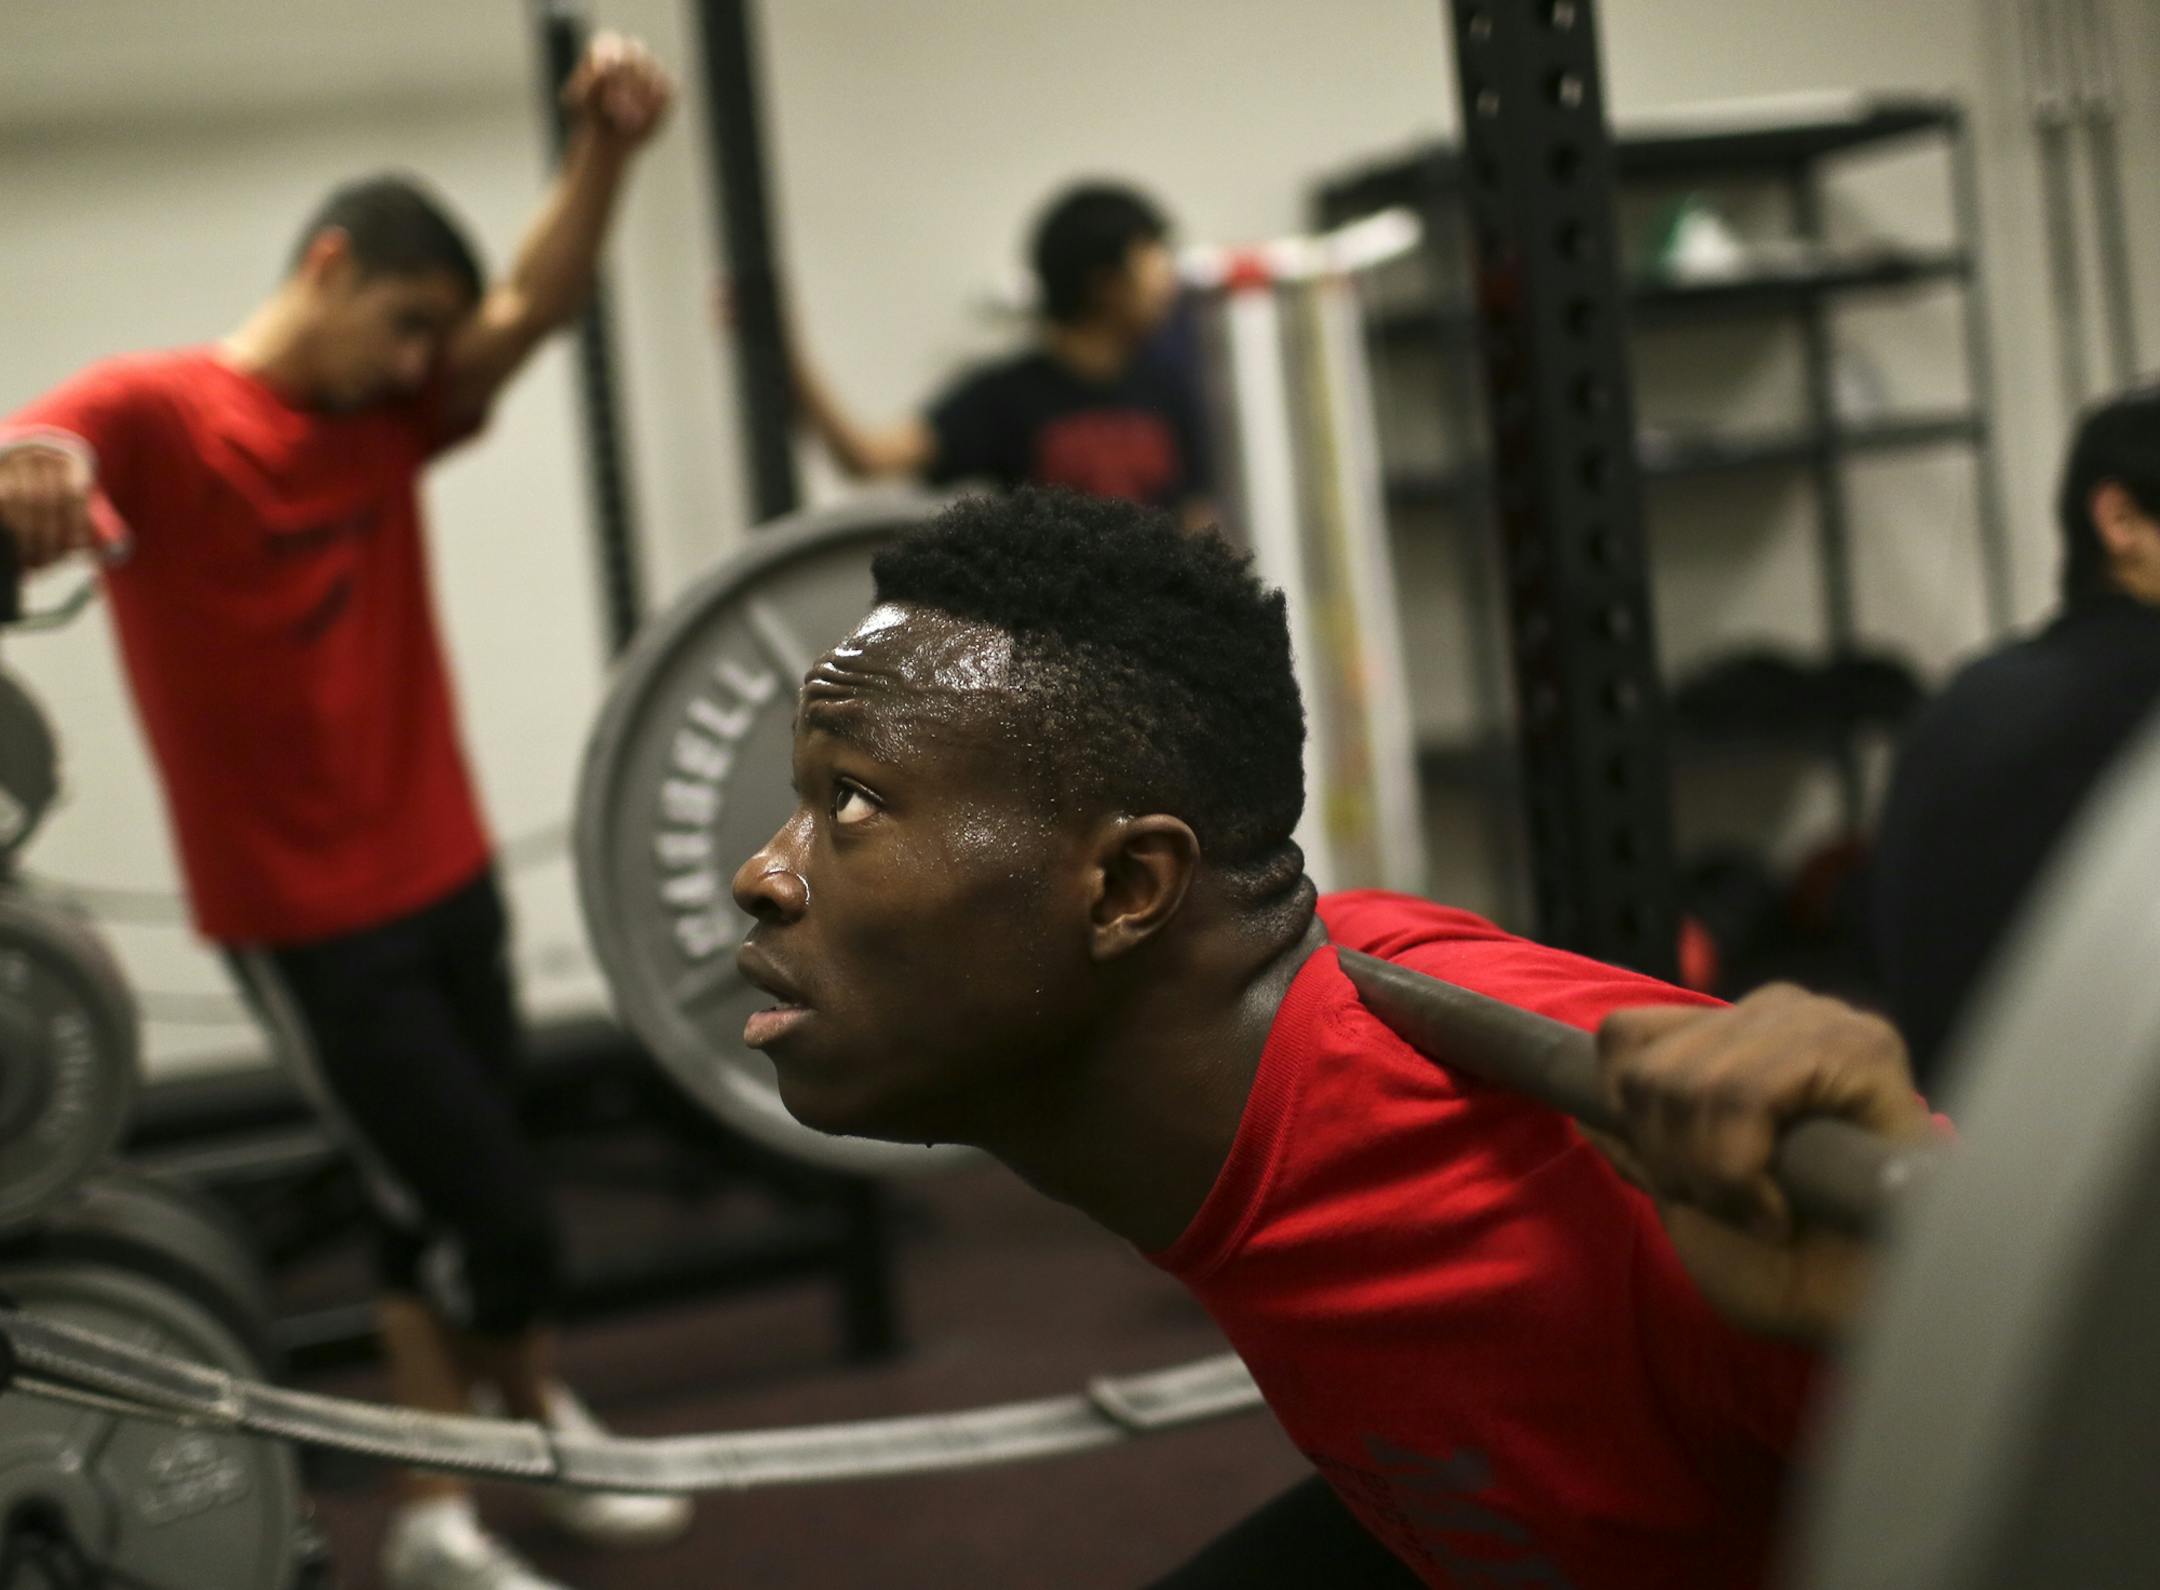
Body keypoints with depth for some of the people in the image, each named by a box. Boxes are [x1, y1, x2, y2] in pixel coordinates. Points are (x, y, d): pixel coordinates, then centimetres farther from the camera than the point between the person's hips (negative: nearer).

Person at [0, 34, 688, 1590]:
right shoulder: (158, 412, -15)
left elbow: (535, 307, -6)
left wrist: (607, 143, -24)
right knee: (489, 1210, -1)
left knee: (444, 1200, 16)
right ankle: (539, 1423, 25)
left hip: (441, 868, 7)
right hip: (307, 913, -7)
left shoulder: (387, 412, 4)